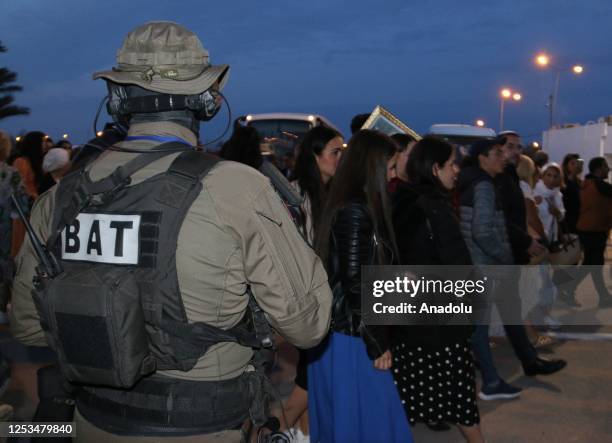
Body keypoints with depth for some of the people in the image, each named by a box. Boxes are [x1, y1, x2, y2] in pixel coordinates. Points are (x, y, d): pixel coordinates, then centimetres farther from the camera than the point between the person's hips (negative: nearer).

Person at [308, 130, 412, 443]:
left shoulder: (348, 207, 9)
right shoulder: (356, 212, -18)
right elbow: (355, 283, -20)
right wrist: (377, 343, -14)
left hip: (343, 332, 9)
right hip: (351, 338, -9)